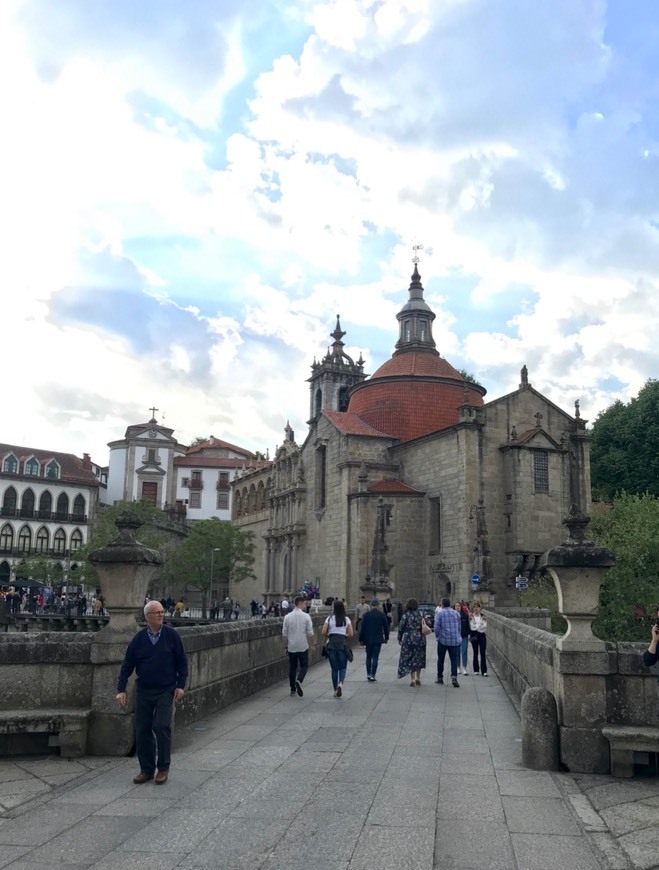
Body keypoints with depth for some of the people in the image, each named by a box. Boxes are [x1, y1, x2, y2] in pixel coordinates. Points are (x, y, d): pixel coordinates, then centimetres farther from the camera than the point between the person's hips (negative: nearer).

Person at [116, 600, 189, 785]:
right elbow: (127, 665, 4)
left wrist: (180, 685, -4)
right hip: (143, 691, 2)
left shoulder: (171, 635, -5)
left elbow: (182, 661, 1)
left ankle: (163, 768, 7)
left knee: (162, 727, -9)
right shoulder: (139, 638, -1)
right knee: (142, 730, 4)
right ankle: (146, 769, 18)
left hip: (166, 691, -2)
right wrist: (121, 689, 0)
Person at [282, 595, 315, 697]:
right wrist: (312, 644, 7)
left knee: (292, 667, 13)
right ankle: (299, 681, -18)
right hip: (303, 646, -3)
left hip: (291, 647, 3)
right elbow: (310, 633, -6)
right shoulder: (306, 616, -8)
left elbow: (285, 634, 4)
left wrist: (285, 646, 13)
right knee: (304, 666, 8)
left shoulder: (287, 617, 0)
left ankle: (293, 688, 16)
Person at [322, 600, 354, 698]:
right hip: (342, 644, 0)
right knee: (343, 667, 8)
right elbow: (351, 634, -2)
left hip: (331, 644, 1)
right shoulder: (346, 619, 2)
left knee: (334, 668, 8)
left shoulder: (329, 619, 1)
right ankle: (340, 683, -20)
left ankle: (335, 690, 10)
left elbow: (324, 632, -4)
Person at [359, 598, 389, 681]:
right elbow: (386, 627, 5)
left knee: (368, 657, 14)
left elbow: (362, 627, -2)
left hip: (368, 639, 1)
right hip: (378, 639, -1)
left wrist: (361, 639, 5)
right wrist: (386, 638, 17)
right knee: (375, 657, 0)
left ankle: (368, 674, 15)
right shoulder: (382, 615, -3)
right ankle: (372, 675, -4)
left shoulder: (366, 614, -4)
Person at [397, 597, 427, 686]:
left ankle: (412, 679, -1)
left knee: (410, 659, 4)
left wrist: (399, 638, 4)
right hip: (420, 639, 4)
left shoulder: (406, 615, -9)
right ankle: (418, 678, 21)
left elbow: (401, 627, -7)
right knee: (419, 658, 15)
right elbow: (424, 625, 5)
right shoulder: (420, 614, 2)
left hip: (409, 639, -4)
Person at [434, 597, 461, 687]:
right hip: (455, 640, 2)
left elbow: (437, 627, -8)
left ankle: (440, 677, 21)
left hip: (443, 640, -2)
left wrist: (437, 636, 7)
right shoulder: (456, 613, 6)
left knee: (441, 659, 13)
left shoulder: (439, 614, -5)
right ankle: (454, 677, -16)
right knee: (454, 659, 1)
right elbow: (459, 626, 11)